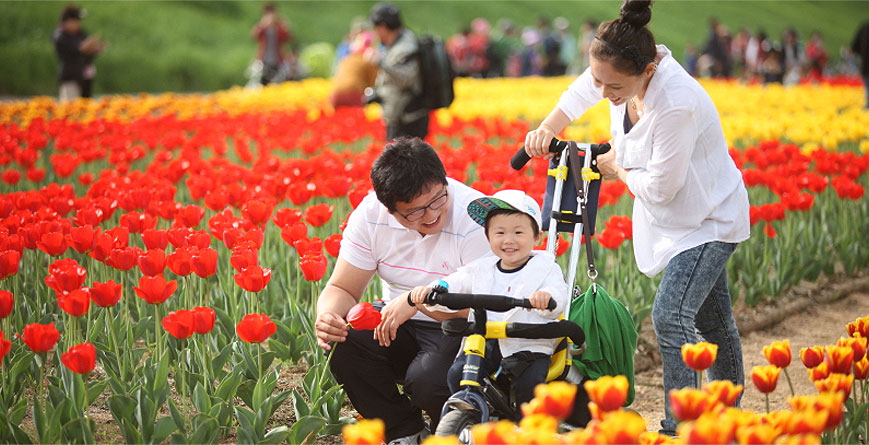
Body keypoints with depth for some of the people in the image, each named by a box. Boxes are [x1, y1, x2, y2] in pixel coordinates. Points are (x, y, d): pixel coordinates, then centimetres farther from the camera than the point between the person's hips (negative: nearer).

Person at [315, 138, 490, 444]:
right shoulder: (371, 214, -8)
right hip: (398, 326, 5)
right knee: (341, 343, -24)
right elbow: (342, 288, -3)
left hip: (459, 330, -4)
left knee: (426, 379, -34)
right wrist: (328, 316, -26)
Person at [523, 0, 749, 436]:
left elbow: (658, 188, -30)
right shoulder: (620, 72, -15)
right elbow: (581, 93, 10)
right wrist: (547, 129, -6)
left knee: (670, 316, -20)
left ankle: (678, 426, -13)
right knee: (711, 320, 20)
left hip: (710, 219, -8)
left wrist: (617, 169, -11)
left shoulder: (676, 104, -38)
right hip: (676, 217, 8)